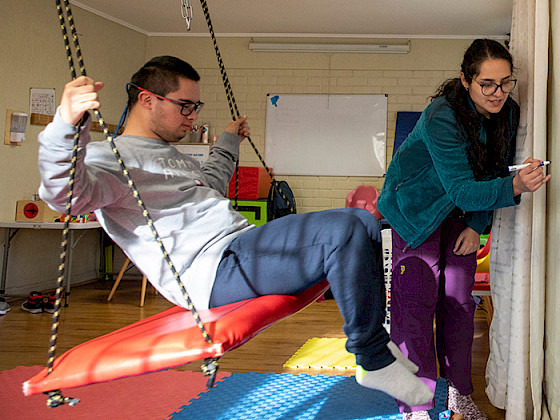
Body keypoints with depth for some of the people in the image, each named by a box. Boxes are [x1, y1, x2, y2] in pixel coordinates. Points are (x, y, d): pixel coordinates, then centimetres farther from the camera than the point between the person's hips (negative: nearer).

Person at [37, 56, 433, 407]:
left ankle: (373, 337, 10)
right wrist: (68, 124, -41)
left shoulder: (169, 154, 27)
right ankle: (374, 361, -13)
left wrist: (228, 142, 54)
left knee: (364, 223, 10)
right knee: (344, 230, -26)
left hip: (247, 244, 10)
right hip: (214, 267, -10)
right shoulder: (107, 155, -3)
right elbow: (67, 192, -25)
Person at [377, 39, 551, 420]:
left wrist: (477, 225, -6)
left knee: (458, 302, 9)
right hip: (417, 210, -6)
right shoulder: (441, 117, -31)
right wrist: (514, 188, -51)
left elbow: (494, 172, 0)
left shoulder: (509, 113, -10)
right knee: (416, 303, -8)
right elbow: (460, 189, -36)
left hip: (462, 215, 6)